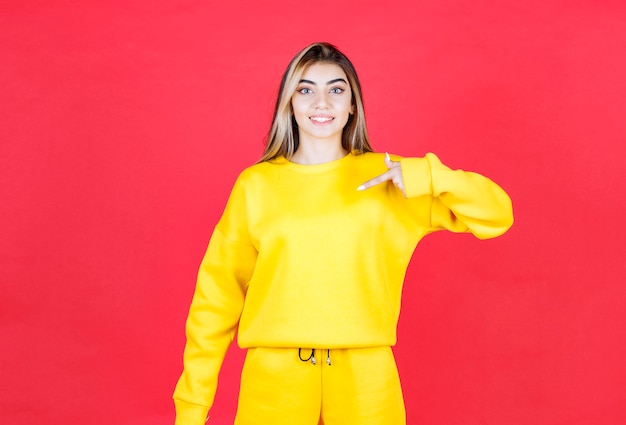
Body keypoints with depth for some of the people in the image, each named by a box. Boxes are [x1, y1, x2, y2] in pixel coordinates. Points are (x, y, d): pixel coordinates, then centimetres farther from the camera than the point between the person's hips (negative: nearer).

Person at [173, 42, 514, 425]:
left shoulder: (386, 179, 4)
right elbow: (217, 297, 5)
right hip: (274, 378, 0)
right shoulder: (255, 185, 4)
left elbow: (496, 216, 1)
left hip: (364, 379, 0)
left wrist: (426, 176, -16)